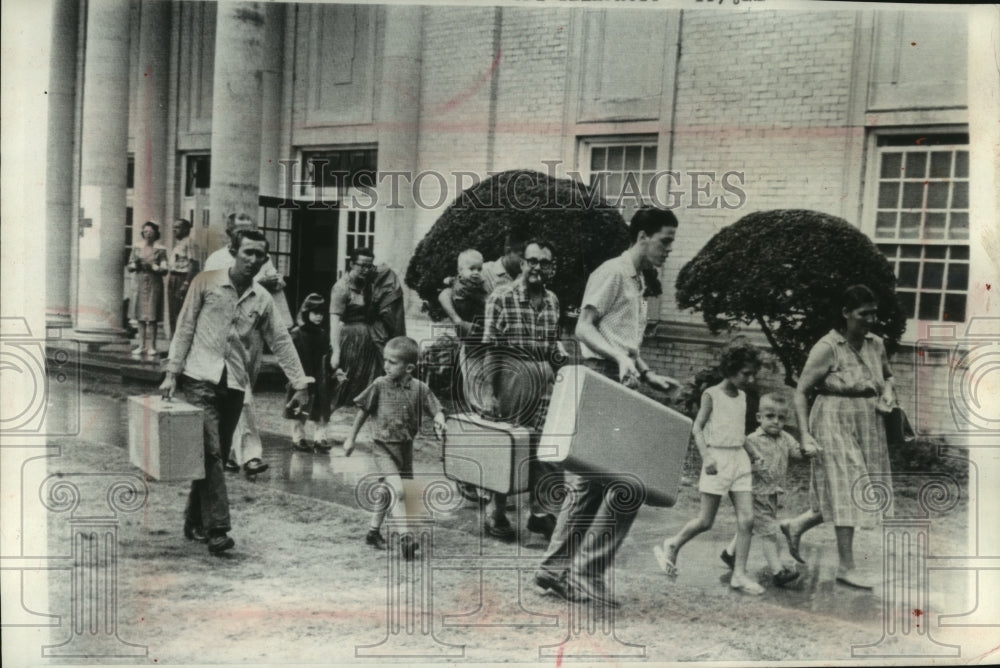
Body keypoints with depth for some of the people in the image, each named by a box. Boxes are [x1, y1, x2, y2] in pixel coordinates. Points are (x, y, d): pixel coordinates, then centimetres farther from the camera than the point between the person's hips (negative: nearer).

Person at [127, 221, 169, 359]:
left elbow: (164, 269, -5)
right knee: (141, 316, 4)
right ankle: (142, 346, 10)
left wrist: (152, 267, -20)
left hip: (154, 284, -3)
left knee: (152, 317, -6)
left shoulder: (160, 250, 1)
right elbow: (129, 266, 13)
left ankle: (151, 347, -3)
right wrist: (135, 265, -8)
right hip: (140, 284, 4)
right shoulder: (137, 249, 12)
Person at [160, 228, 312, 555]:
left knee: (216, 455, 9)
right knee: (210, 452, -12)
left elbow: (281, 342, 12)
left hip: (235, 384, 4)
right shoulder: (206, 282, 0)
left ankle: (195, 521, 23)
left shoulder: (262, 299, 10)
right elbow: (185, 328, 1)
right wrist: (172, 372, -4)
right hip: (201, 378, -4)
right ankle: (217, 528, -13)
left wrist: (300, 384, 7)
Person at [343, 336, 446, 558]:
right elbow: (363, 411, 2)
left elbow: (436, 410, -3)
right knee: (397, 490, -20)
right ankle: (405, 537, -16)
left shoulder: (420, 388, -7)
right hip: (383, 447, -3)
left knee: (388, 492, 17)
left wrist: (439, 423, -26)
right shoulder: (379, 385, -9)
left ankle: (373, 531, 37)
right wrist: (351, 438, 6)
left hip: (405, 447, 3)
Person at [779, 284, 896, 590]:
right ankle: (846, 567, 9)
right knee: (845, 494, -3)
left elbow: (887, 375, 25)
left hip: (868, 428, 7)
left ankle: (796, 526, 28)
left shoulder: (876, 344, 5)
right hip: (836, 426, -7)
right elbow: (801, 391, -13)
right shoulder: (827, 348, -14)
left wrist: (889, 391, 2)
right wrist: (806, 435, -19)